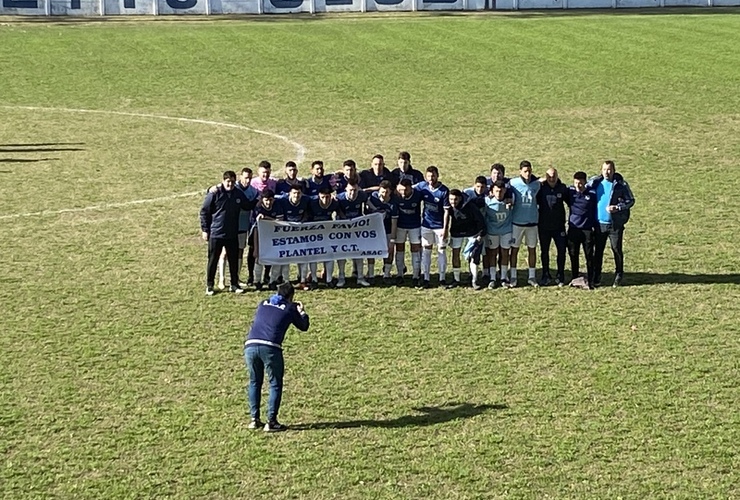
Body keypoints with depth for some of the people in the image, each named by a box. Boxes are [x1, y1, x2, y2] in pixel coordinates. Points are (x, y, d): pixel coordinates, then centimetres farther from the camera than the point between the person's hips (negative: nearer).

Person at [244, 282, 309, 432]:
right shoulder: (290, 308, 14)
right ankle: (271, 422, 4)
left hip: (250, 345, 4)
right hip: (270, 347, -4)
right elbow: (304, 326, 25)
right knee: (275, 384, 10)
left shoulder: (263, 304, 25)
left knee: (254, 382, 21)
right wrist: (302, 312, 45)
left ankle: (254, 419, 18)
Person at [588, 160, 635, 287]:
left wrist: (617, 207, -17)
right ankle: (596, 276, 16)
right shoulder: (595, 182, 3)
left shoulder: (621, 184, -5)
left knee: (617, 249, 5)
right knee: (598, 250, 7)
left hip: (615, 224, -3)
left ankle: (619, 275, 20)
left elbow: (631, 200, -2)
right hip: (599, 223, 3)